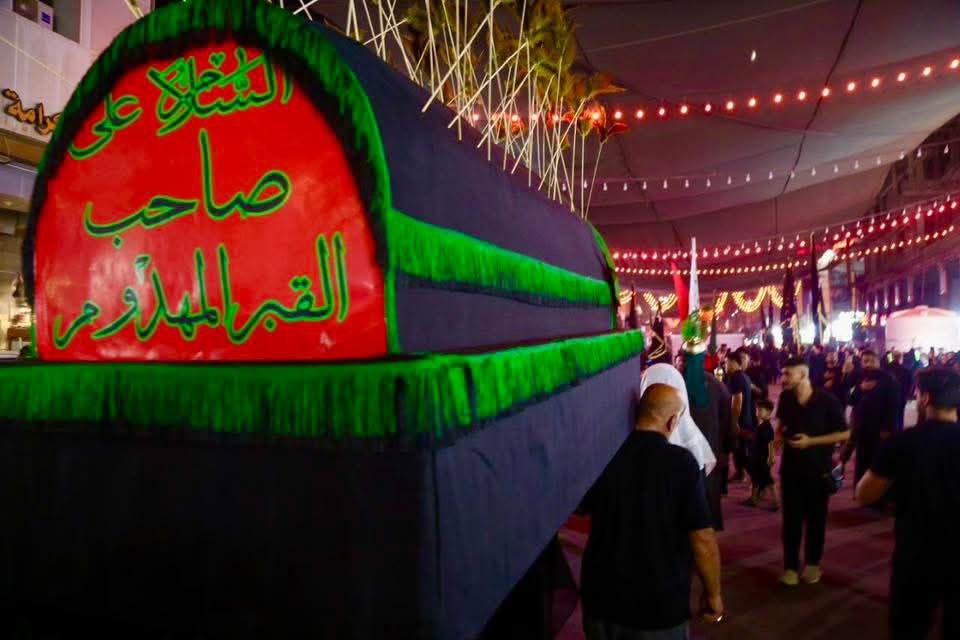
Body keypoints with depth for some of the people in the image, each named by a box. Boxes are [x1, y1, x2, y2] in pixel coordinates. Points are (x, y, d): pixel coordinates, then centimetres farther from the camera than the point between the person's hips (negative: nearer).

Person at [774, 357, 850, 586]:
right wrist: (779, 436, -3)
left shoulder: (827, 400, -14)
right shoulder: (785, 398, -3)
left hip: (819, 468, -2)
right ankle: (791, 566, 12)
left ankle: (812, 563, 29)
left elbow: (844, 433, -10)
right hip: (791, 466, 2)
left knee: (816, 518, 12)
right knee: (791, 518, 2)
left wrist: (810, 441, -19)